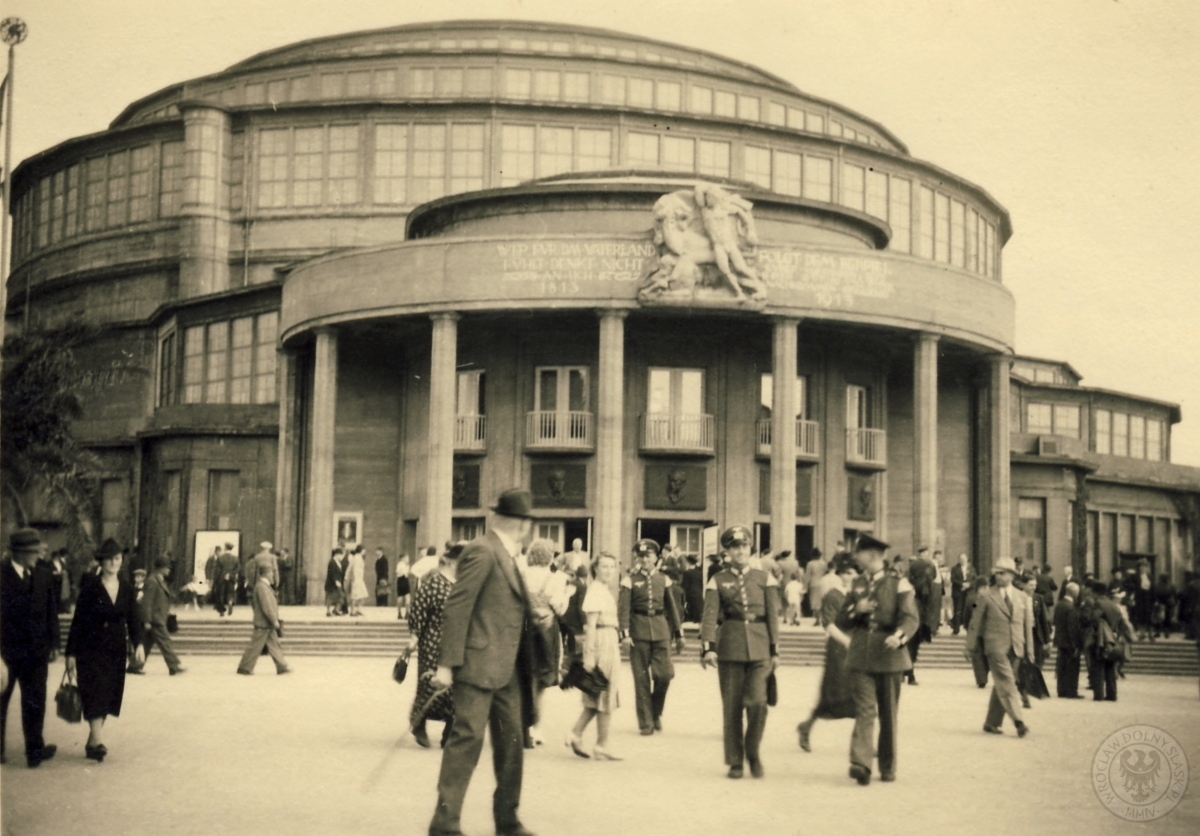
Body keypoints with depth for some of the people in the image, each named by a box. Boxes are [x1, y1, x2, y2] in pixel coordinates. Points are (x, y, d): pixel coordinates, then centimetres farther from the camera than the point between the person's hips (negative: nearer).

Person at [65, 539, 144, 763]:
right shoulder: (90, 586, -7)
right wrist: (71, 653, -7)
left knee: (108, 695, 7)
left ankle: (92, 742, 17)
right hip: (92, 648, -4)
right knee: (95, 693, -12)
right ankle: (96, 742, -18)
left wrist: (138, 644, -13)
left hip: (116, 650, 4)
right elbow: (77, 620, -6)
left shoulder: (127, 588, 4)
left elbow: (133, 619, 4)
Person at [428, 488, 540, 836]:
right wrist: (447, 663, -20)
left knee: (511, 740, 12)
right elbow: (456, 608, -17)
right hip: (479, 663, -9)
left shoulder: (510, 556, 15)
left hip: (507, 667, 9)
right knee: (467, 738, -8)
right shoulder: (482, 551, -13)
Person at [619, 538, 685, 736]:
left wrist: (678, 634, 12)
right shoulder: (630, 580, 1)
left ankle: (656, 712, 17)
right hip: (639, 630, -2)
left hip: (660, 630, 2)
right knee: (642, 678, 1)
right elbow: (623, 609, -6)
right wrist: (625, 633, -17)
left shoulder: (663, 580, 10)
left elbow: (671, 608, 14)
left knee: (665, 674, -8)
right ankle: (646, 722, 9)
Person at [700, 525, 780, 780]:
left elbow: (773, 615, 7)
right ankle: (735, 762, 14)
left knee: (757, 702, -11)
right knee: (731, 707, 3)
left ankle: (753, 751, 11)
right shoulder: (718, 581, 5)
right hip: (730, 648, 0)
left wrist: (775, 651, 2)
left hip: (759, 648, 0)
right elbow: (710, 615, -4)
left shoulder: (764, 579, 8)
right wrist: (707, 647, -17)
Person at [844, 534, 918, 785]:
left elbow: (911, 617, -11)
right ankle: (861, 764, -18)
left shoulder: (898, 583, -2)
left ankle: (888, 767, 19)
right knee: (864, 709, -9)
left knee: (888, 713, 7)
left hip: (889, 654, -2)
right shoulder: (857, 585, 12)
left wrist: (899, 636, -32)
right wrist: (856, 610, -6)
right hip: (861, 656, 2)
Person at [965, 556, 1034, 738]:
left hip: (1015, 648, 4)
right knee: (1006, 683, -14)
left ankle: (992, 723, 16)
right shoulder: (986, 596, 2)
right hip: (995, 646, -4)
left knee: (1000, 685, 8)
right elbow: (976, 622, 3)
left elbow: (1028, 626, 12)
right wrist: (970, 646, 1)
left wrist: (1029, 650, 9)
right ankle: (1018, 721, -20)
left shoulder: (1024, 598, 11)